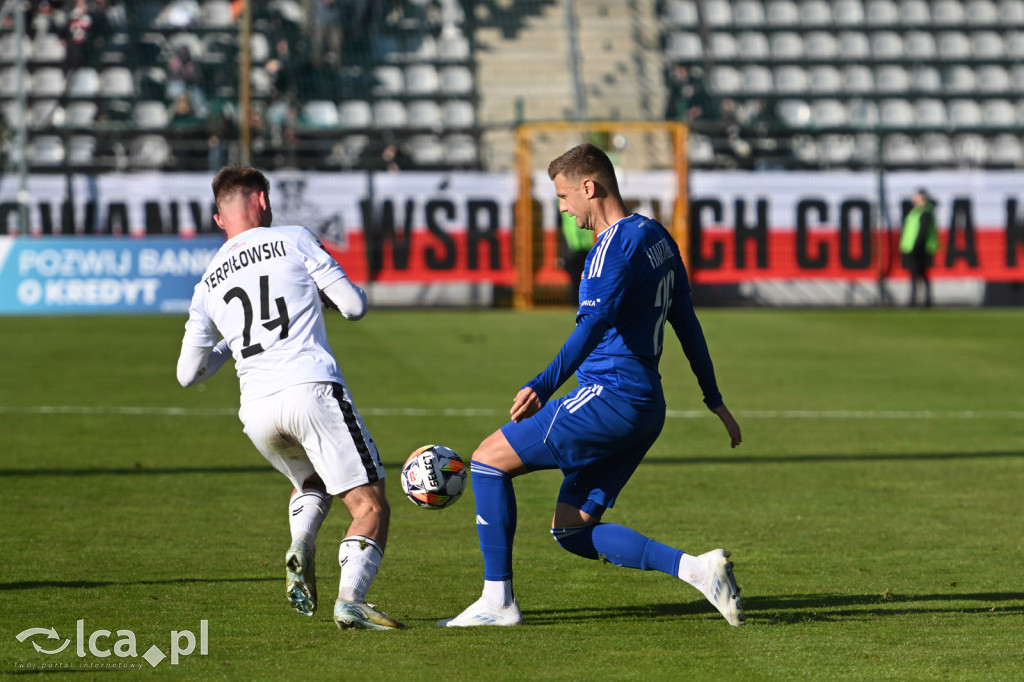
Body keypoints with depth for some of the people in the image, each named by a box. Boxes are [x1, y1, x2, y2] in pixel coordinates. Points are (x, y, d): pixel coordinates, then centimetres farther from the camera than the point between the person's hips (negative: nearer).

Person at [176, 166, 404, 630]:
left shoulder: (208, 284, 18)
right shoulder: (293, 240, 7)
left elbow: (188, 373, 20)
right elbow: (354, 305, 6)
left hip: (256, 409, 5)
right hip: (311, 388, -5)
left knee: (310, 483, 31)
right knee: (370, 505, -2)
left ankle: (300, 550, 2)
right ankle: (350, 599, -22)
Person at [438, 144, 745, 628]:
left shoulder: (617, 244, -13)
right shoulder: (656, 238, 17)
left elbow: (595, 322, -28)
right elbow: (687, 325, 24)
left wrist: (543, 387, -35)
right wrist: (715, 401, 30)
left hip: (610, 397, -10)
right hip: (645, 407, 10)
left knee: (489, 459, -2)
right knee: (571, 529, 10)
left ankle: (498, 601, -2)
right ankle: (695, 568, -2)